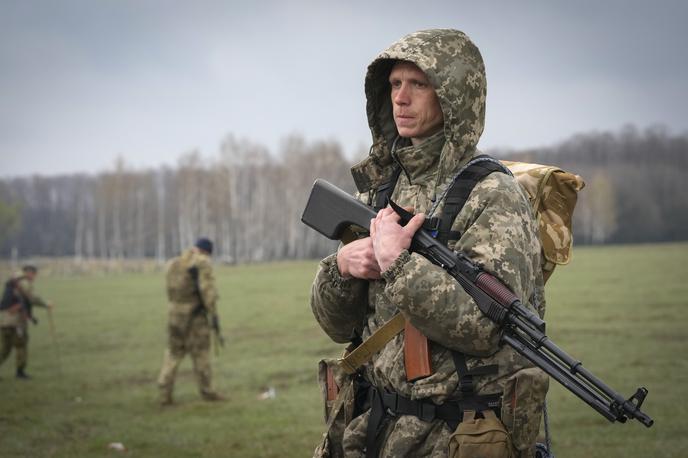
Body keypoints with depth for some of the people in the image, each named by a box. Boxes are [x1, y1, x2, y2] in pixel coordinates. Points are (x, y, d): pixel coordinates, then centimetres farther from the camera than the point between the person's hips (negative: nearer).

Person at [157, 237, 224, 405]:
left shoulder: (173, 264, 13)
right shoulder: (203, 263, -7)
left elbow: (170, 290, 10)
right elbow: (207, 289, -15)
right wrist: (213, 313, -12)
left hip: (175, 312, 6)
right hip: (195, 314, -6)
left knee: (173, 353, 11)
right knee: (200, 352, 3)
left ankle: (165, 394, 6)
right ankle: (207, 391, 9)